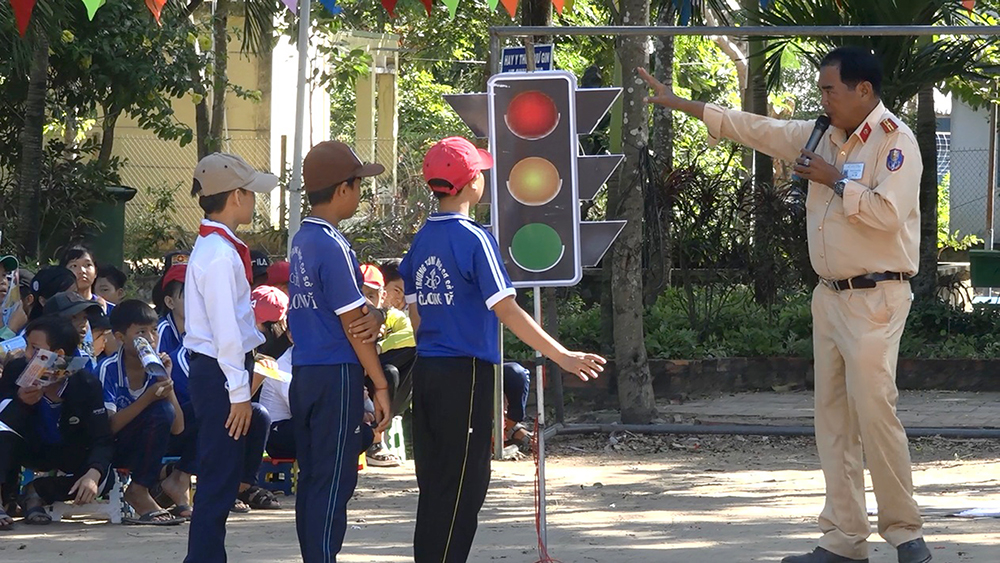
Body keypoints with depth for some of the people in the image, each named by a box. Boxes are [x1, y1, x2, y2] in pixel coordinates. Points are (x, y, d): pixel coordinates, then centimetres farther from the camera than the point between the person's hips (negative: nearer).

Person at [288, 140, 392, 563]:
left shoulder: (302, 241, 12)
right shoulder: (333, 247, -15)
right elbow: (353, 326, -14)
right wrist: (380, 386, -10)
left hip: (304, 374, 9)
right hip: (337, 375, -9)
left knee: (312, 480, 11)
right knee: (333, 483, -6)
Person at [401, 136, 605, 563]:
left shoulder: (422, 239, 10)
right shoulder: (473, 238, -12)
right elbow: (506, 311, -17)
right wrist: (563, 357, -16)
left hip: (426, 369, 7)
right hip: (465, 373, -7)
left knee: (435, 482, 12)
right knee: (462, 484, -2)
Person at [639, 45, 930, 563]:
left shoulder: (895, 140, -11)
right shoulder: (821, 135, 13)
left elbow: (888, 213, -23)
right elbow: (754, 129, 19)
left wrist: (834, 179, -13)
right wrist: (679, 104, 20)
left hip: (875, 297, -8)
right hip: (830, 296, 8)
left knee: (873, 408, -15)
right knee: (833, 417, 5)